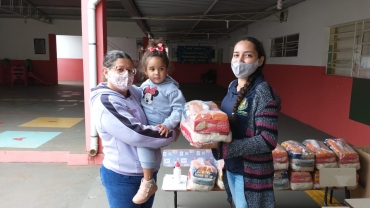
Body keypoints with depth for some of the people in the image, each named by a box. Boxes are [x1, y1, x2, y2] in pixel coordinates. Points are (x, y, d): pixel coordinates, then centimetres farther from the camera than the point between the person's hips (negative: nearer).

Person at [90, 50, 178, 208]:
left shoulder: (134, 91, 0)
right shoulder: (104, 103, -22)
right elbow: (136, 134, -29)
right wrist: (171, 135, -16)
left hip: (147, 171, 7)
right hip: (122, 177, -7)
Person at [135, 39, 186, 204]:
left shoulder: (171, 88, -13)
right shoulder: (144, 85, 7)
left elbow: (179, 109, -16)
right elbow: (138, 104, 20)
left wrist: (168, 125, -25)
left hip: (160, 129, -8)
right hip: (145, 126, 8)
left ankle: (148, 182, -15)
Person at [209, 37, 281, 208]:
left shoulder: (263, 93, -21)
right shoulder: (233, 86, 2)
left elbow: (267, 141, -25)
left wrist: (220, 146, -27)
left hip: (251, 172, -7)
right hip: (231, 166, 7)